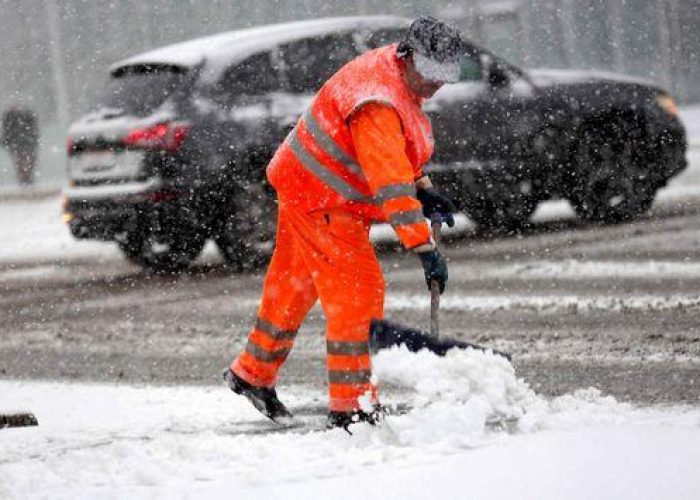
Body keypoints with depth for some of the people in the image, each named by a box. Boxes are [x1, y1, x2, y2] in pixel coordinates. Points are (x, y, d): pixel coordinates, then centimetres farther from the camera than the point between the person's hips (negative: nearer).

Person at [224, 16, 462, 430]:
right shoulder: (377, 103, -31)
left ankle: (254, 374, 38)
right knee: (359, 291, -12)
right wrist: (424, 246, -41)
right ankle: (351, 405, -9)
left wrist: (422, 189, 6)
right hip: (320, 200, -10)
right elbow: (390, 185, -38)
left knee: (294, 285, 21)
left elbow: (395, 157, 18)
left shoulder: (401, 77, 2)